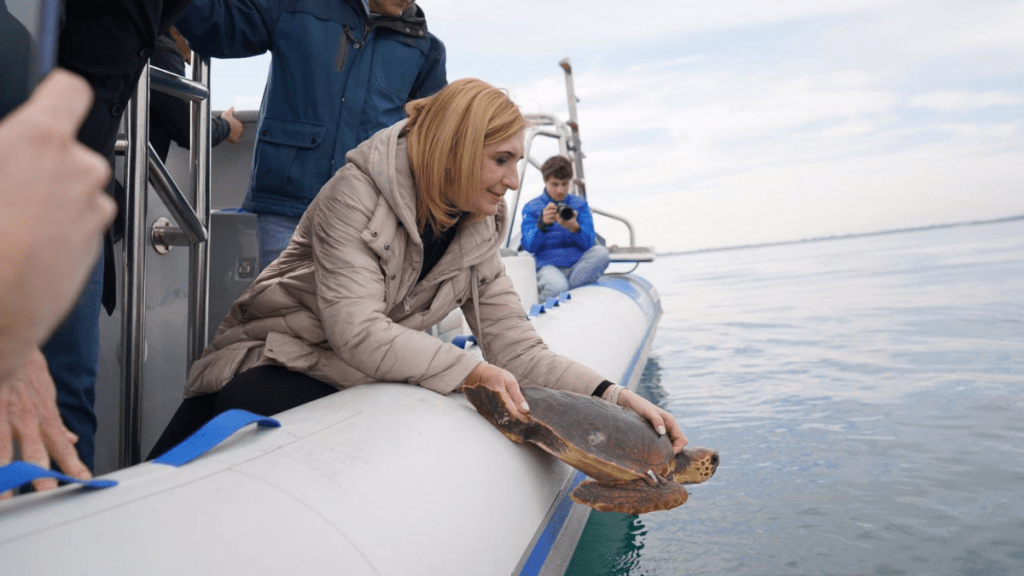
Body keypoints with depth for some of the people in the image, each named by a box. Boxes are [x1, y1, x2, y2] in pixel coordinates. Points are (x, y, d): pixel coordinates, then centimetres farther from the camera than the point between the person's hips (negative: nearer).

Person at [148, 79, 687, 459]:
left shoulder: (476, 234, -2)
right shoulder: (358, 193, -19)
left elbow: (517, 348, -7)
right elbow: (357, 330, -28)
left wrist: (612, 395, -19)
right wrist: (471, 370, -32)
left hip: (350, 388, 3)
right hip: (267, 366, -3)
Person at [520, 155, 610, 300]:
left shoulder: (580, 203, 12)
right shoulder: (531, 208, 5)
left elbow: (589, 243, 1)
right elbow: (529, 246, -6)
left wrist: (574, 227, -21)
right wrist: (542, 224, -25)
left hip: (578, 265, 4)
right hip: (549, 265, -4)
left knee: (600, 252, -27)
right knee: (557, 287, -38)